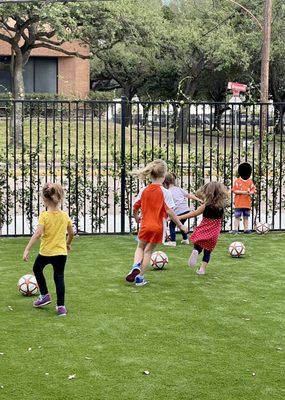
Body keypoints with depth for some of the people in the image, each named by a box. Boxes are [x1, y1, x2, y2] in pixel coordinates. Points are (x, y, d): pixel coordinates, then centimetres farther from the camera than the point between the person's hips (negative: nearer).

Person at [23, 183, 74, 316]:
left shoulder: (44, 215, -12)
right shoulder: (65, 216, 1)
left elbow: (38, 234, -22)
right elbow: (71, 233, 11)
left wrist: (27, 249, -22)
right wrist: (68, 243, 31)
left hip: (45, 251, -3)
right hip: (61, 252, 3)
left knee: (37, 269, 25)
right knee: (59, 277, 4)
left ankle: (45, 295, 28)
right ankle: (61, 306, -2)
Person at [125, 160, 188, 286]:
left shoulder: (144, 190, -3)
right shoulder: (165, 192, -14)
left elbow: (135, 208, 3)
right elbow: (169, 211, -17)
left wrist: (137, 218, 24)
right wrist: (180, 225, -8)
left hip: (145, 225, 2)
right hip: (158, 227, -2)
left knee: (140, 248, 21)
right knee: (148, 251, 11)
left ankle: (136, 266, -8)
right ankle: (139, 277, 11)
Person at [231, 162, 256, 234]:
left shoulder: (250, 181, 8)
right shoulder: (237, 181, -4)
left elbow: (253, 190, 9)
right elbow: (234, 191, -8)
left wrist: (250, 193, -15)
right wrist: (243, 192, -19)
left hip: (247, 203, 4)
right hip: (239, 203, -4)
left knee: (246, 217, 10)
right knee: (237, 217, -3)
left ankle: (246, 229, 16)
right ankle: (236, 229, -1)